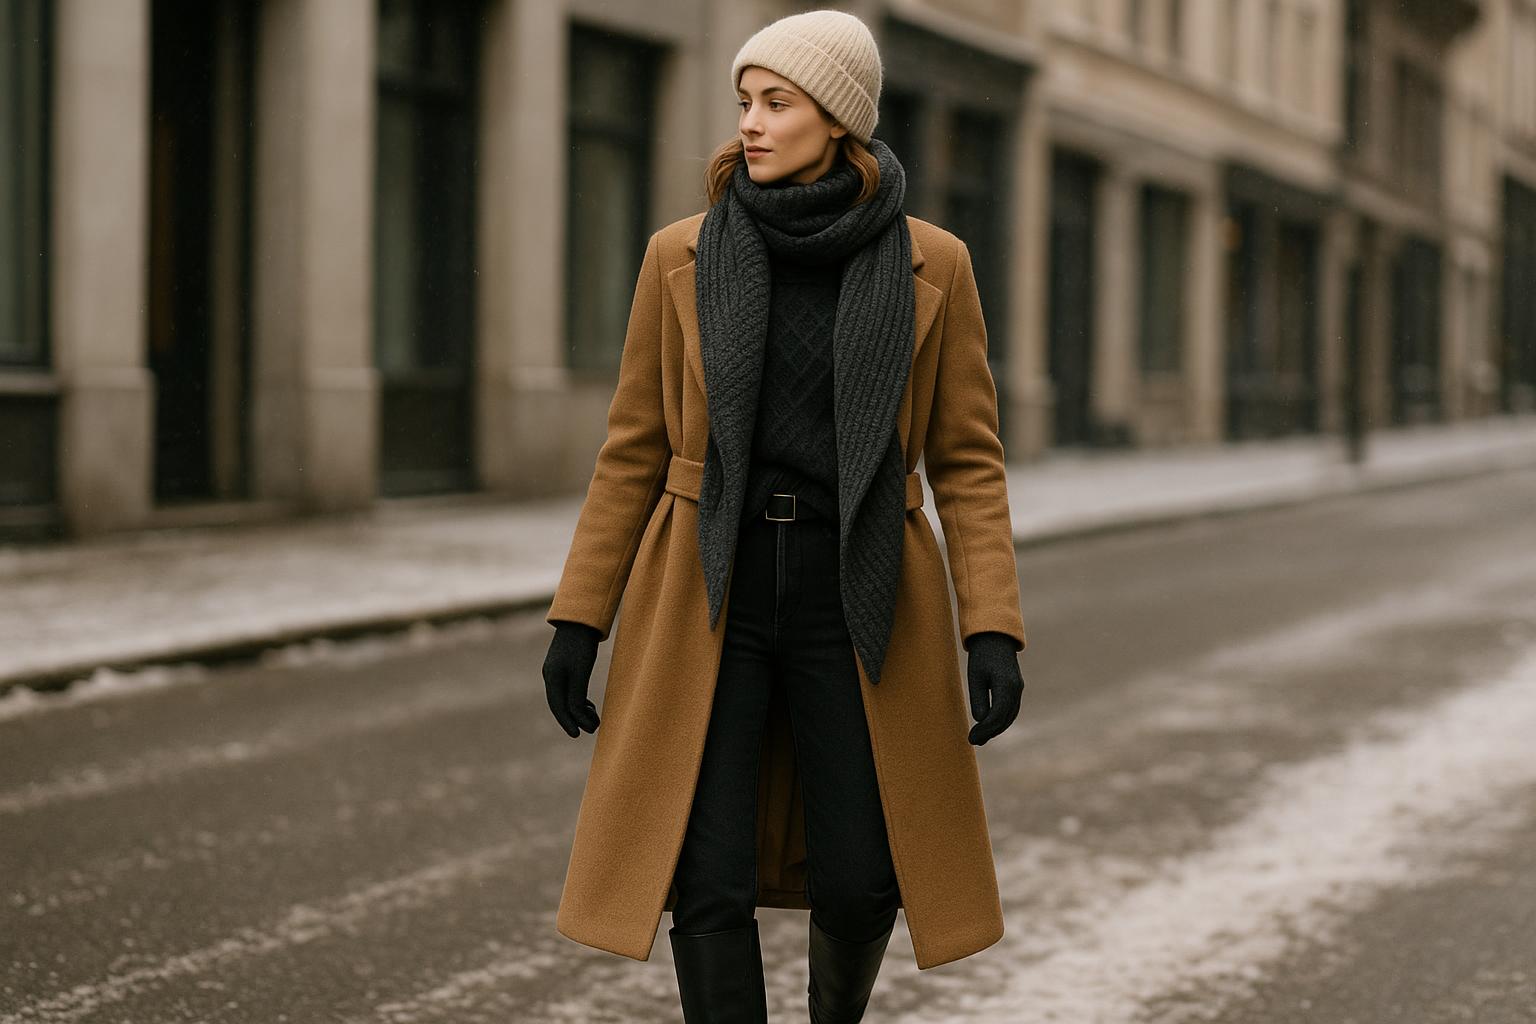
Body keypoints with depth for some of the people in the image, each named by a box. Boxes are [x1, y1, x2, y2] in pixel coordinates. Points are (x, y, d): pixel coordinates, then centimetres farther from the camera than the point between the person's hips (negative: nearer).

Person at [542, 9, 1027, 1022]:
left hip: (854, 592, 0)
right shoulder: (685, 255, 0)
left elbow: (968, 459, 0)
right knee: (709, 882, -8)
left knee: (858, 883, 4)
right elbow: (637, 448, 5)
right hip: (712, 588, 0)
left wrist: (994, 630, -10)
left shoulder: (931, 264, -2)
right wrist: (578, 620, 2)